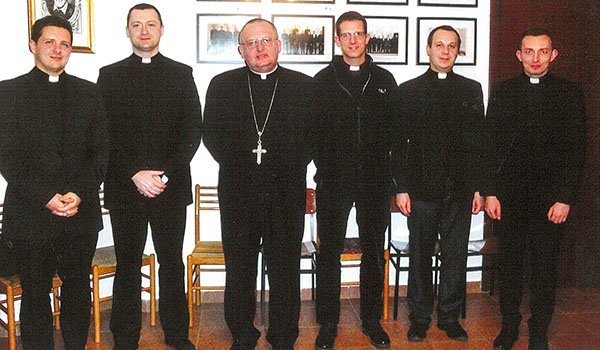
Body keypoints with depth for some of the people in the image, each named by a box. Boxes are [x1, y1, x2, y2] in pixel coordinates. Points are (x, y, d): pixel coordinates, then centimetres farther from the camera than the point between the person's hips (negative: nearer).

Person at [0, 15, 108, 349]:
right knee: (35, 294, 7)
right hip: (31, 213, -2)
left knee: (78, 291, 11)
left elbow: (100, 152, 5)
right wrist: (45, 197, -14)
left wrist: (78, 194, -9)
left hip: (81, 212, 2)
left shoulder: (89, 93, 10)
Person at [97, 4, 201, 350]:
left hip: (171, 186, 0)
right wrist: (135, 174, -11)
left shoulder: (181, 74, 8)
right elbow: (106, 133, 1)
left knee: (172, 261, 7)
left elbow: (193, 129, 2)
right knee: (128, 263, 7)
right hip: (124, 187, 0)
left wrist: (165, 173, -9)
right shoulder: (110, 75, 8)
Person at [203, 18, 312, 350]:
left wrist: (291, 169, -3)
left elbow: (313, 136, 5)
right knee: (239, 269, 10)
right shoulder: (222, 85, 8)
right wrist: (236, 166, -1)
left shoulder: (303, 86, 5)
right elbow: (212, 135, 8)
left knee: (285, 270, 7)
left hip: (286, 194, -1)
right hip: (238, 194, 1)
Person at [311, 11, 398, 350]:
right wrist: (325, 167, -4)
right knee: (329, 252, 3)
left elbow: (396, 130, 9)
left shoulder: (384, 80, 9)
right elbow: (312, 131, 3)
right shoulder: (323, 80, 5)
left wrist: (391, 173, 2)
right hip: (334, 181, -1)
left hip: (375, 181, 2)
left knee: (374, 252, 10)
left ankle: (372, 320, 24)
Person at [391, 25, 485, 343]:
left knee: (456, 256, 7)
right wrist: (401, 188, -4)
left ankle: (450, 317, 21)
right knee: (420, 256, 6)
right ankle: (419, 318, 19)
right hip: (422, 188, -1)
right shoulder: (409, 90, 5)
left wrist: (479, 187, 4)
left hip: (460, 189, 2)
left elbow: (479, 141, 9)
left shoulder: (471, 90, 10)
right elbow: (399, 143, 2)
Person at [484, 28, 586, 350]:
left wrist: (564, 198, -7)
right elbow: (491, 145, 6)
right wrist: (491, 192, -1)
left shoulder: (570, 94, 4)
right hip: (509, 196, 1)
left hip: (550, 198, -1)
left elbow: (576, 151, 1)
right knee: (509, 264, 8)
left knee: (544, 267, 4)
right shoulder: (502, 93, 8)